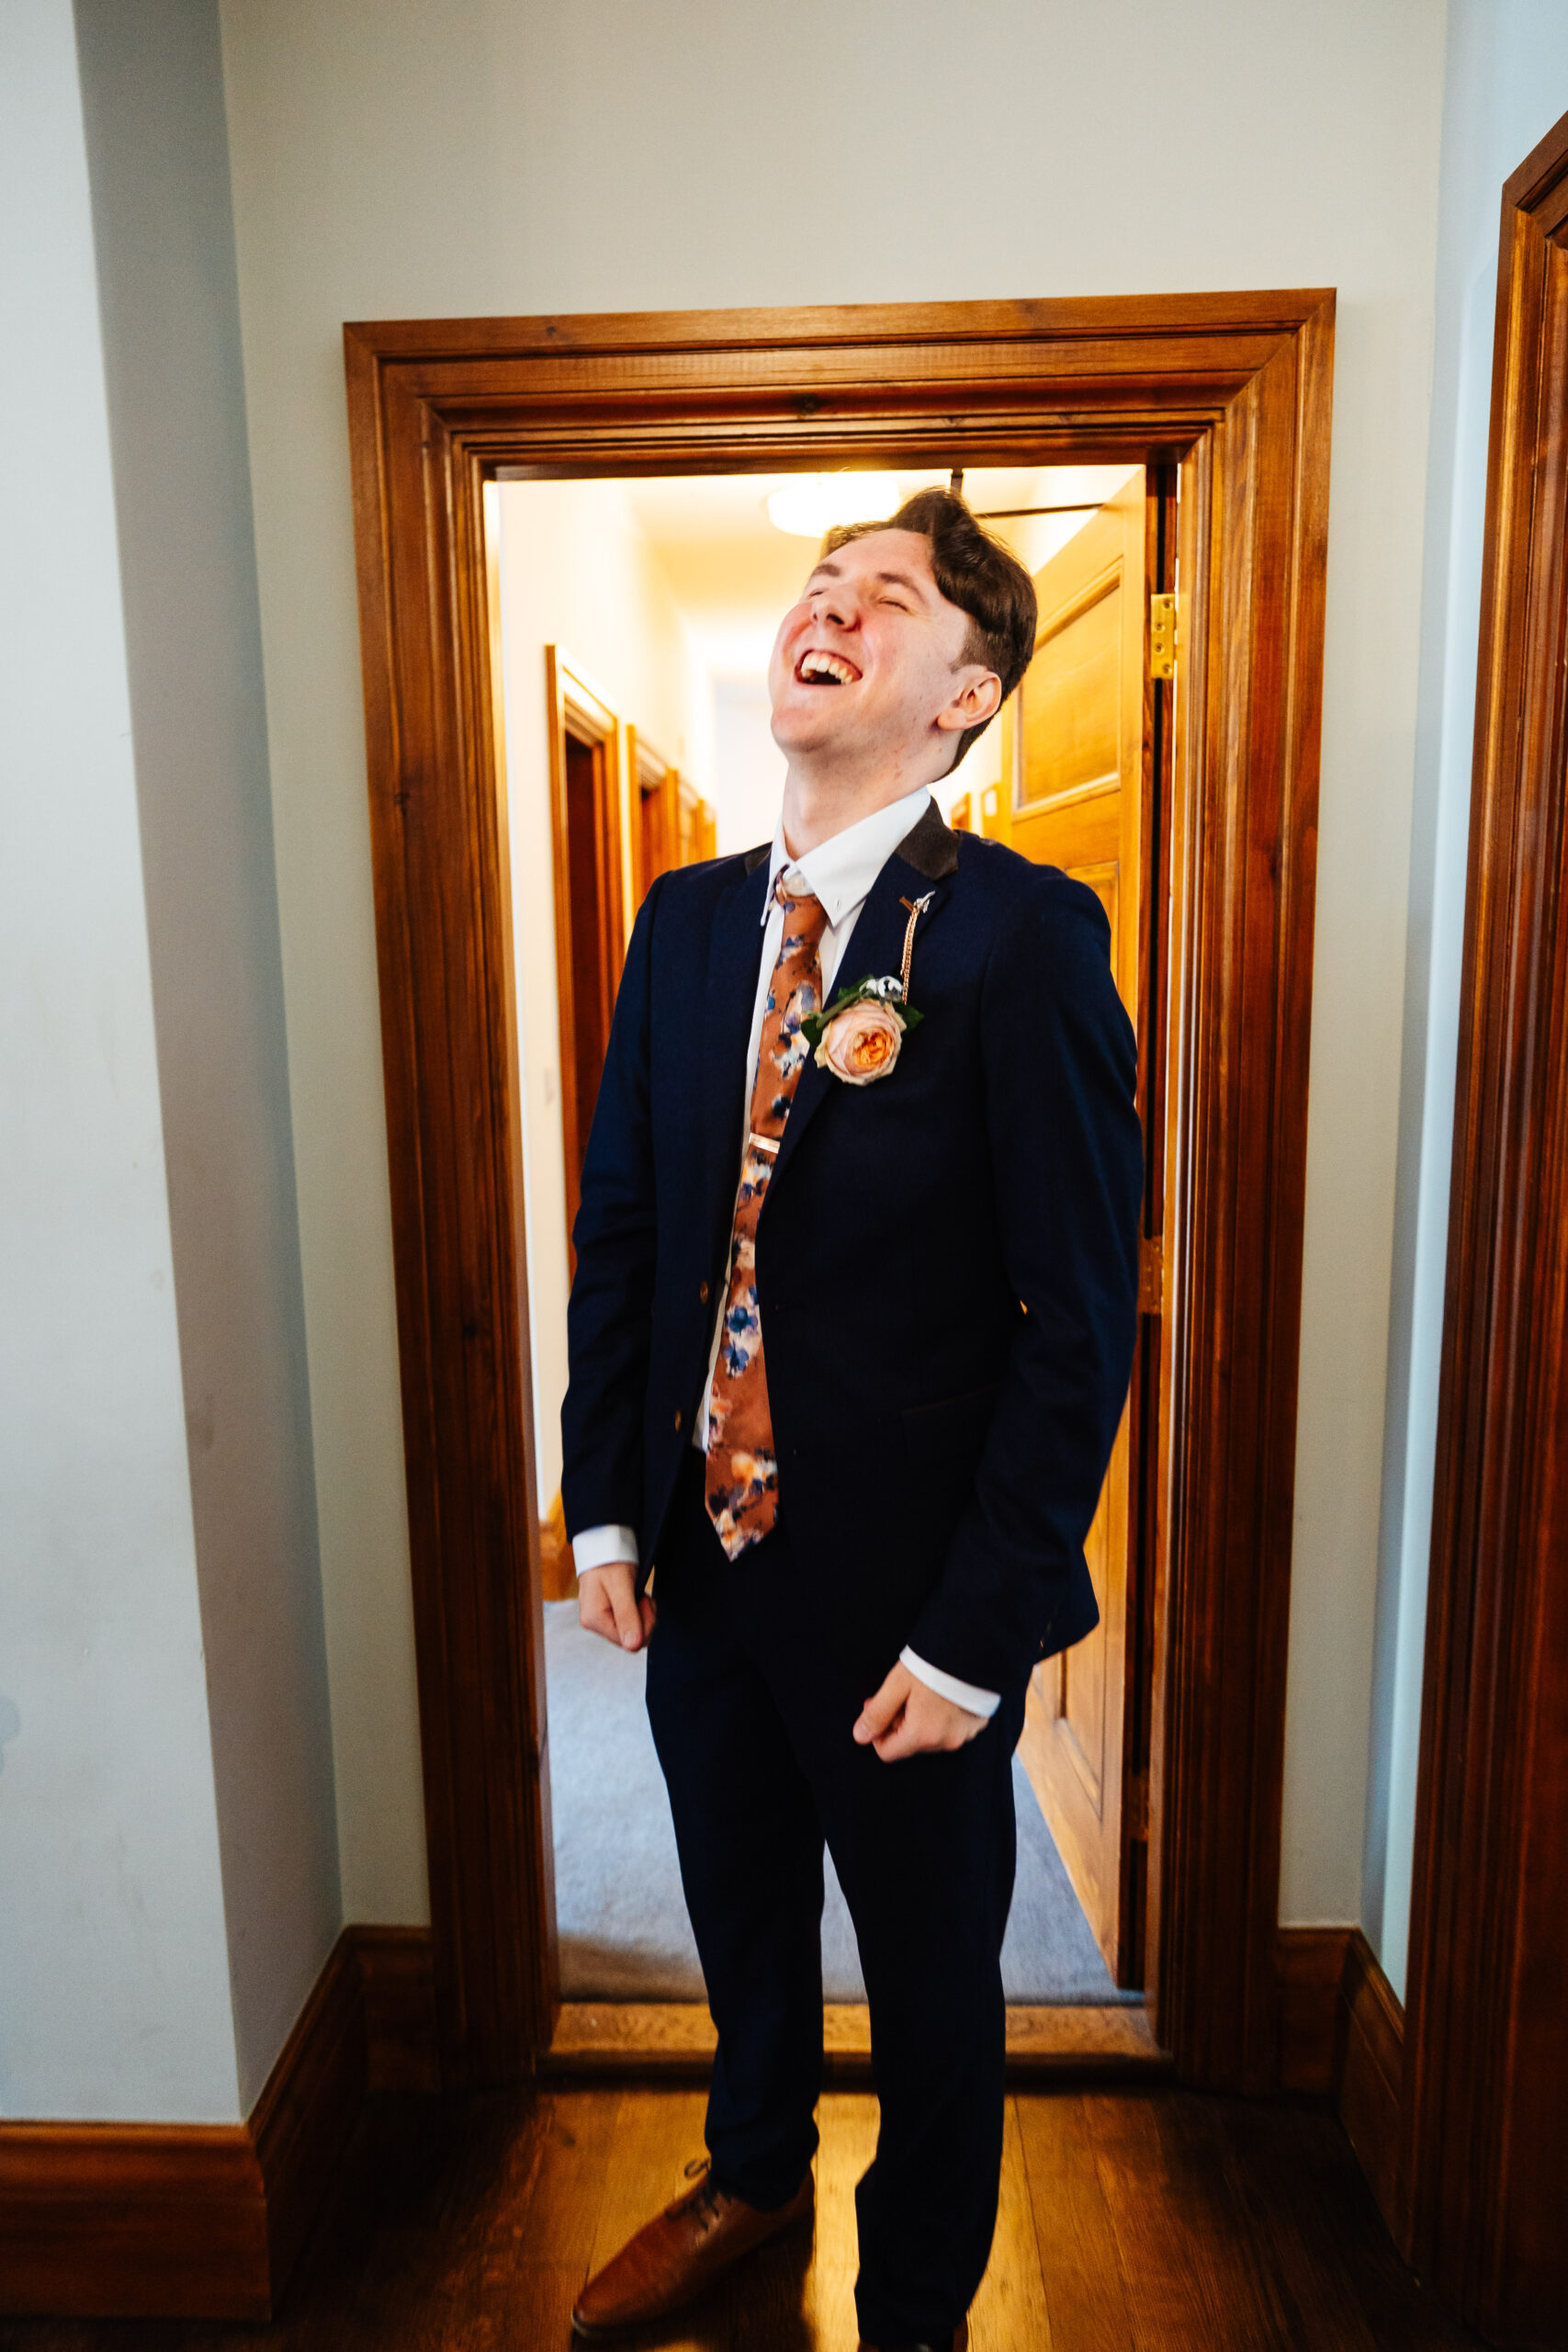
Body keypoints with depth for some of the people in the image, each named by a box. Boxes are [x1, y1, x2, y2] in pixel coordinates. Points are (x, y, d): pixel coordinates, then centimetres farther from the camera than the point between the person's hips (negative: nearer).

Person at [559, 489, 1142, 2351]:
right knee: (740, 1915, 28)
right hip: (700, 1553, 5)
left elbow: (1082, 1312, -16)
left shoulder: (1025, 936, -16)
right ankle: (750, 2178, 59)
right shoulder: (684, 920, 2)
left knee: (931, 1970, 20)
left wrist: (977, 1630, -16)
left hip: (905, 1587, -5)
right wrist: (603, 1506, 2)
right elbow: (620, 1229, 6)